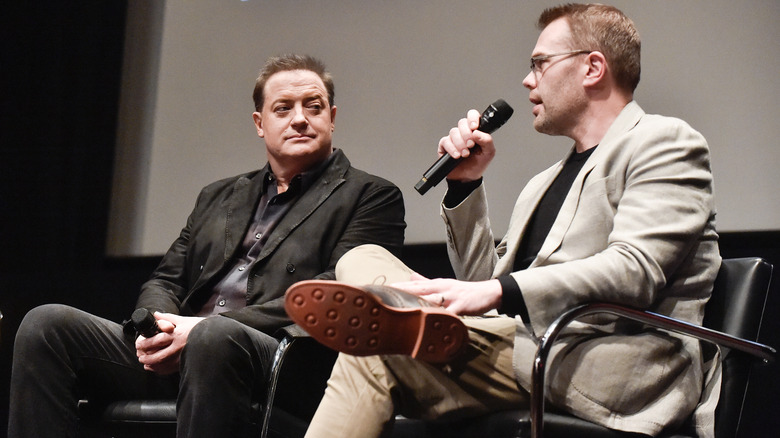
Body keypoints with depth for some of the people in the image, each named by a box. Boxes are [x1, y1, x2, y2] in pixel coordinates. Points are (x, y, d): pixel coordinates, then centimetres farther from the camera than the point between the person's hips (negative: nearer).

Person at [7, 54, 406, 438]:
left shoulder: (372, 198, 9)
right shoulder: (219, 198, 28)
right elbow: (164, 282, 24)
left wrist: (203, 327, -14)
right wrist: (159, 327, -4)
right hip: (173, 356, 6)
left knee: (213, 337, -40)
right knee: (47, 323, -16)